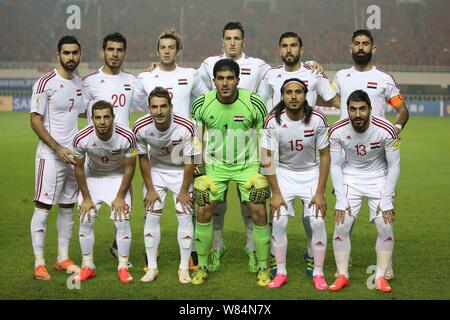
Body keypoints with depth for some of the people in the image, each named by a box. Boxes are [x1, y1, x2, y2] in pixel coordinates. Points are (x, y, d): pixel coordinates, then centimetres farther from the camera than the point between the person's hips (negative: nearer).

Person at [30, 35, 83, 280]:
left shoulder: (80, 83, 10)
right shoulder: (46, 83, -10)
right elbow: (35, 121, -12)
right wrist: (58, 149, -17)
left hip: (74, 155, 7)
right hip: (50, 156, -7)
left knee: (67, 207, 11)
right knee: (43, 206, -4)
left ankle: (63, 258, 20)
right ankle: (39, 263, 0)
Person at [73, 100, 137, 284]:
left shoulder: (126, 137, -29)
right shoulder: (81, 138, -27)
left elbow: (129, 168, -14)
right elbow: (79, 168, -11)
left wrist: (120, 197, -11)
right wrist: (86, 198, -8)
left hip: (118, 177, -1)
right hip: (92, 177, 1)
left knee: (122, 220, -11)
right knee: (85, 220, -6)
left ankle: (123, 267, 4)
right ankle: (88, 266, 8)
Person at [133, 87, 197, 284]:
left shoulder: (186, 127, -31)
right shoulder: (141, 128, -24)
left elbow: (189, 162, -18)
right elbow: (143, 158, -9)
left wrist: (184, 191, -11)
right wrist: (150, 189, -5)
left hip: (181, 171, -1)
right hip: (155, 170, 2)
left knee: (185, 216, -5)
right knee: (151, 216, -2)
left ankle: (184, 268, 6)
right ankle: (152, 267, 8)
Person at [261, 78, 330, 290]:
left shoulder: (317, 120, -19)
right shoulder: (273, 122, -19)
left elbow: (324, 156, -10)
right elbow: (268, 159, -11)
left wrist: (320, 192, -12)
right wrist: (276, 193, -13)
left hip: (311, 172, 0)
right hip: (284, 172, 0)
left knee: (317, 222, -9)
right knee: (279, 221, -10)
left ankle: (318, 273, 6)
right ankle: (281, 272, 5)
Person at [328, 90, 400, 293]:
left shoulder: (386, 131, -22)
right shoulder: (337, 131, -18)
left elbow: (394, 166, -12)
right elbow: (335, 166, -8)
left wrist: (386, 201, -15)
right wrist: (341, 200, -14)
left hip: (379, 177, -1)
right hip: (350, 178, 1)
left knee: (385, 226, -11)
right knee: (341, 225, -11)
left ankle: (381, 277, 2)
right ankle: (342, 276, 2)